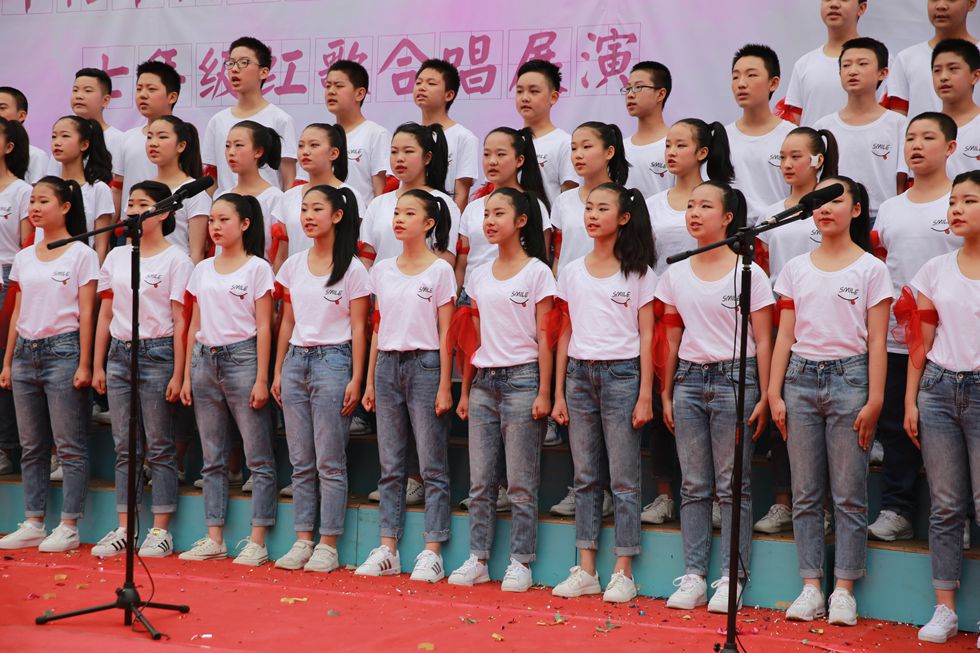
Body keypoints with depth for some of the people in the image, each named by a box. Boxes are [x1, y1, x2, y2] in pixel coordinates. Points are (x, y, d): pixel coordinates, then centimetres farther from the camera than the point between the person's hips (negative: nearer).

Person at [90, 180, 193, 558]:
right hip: (120, 353, 5)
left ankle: (161, 531, 4)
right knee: (124, 447, 7)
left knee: (160, 448, -1)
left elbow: (180, 321, -7)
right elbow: (105, 315, 15)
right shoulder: (116, 257, 12)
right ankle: (123, 530, 12)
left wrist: (178, 374, -11)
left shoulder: (175, 260, -4)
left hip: (158, 353, -5)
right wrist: (98, 366, 11)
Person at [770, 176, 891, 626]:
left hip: (849, 378, -3)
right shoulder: (796, 269, 10)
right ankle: (811, 587, 10)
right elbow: (785, 336, 9)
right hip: (801, 379, 3)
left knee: (849, 494, 0)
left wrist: (874, 400, -8)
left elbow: (876, 342, -2)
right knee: (805, 493, 5)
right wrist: (774, 394, 3)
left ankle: (844, 590, 6)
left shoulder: (871, 269, 1)